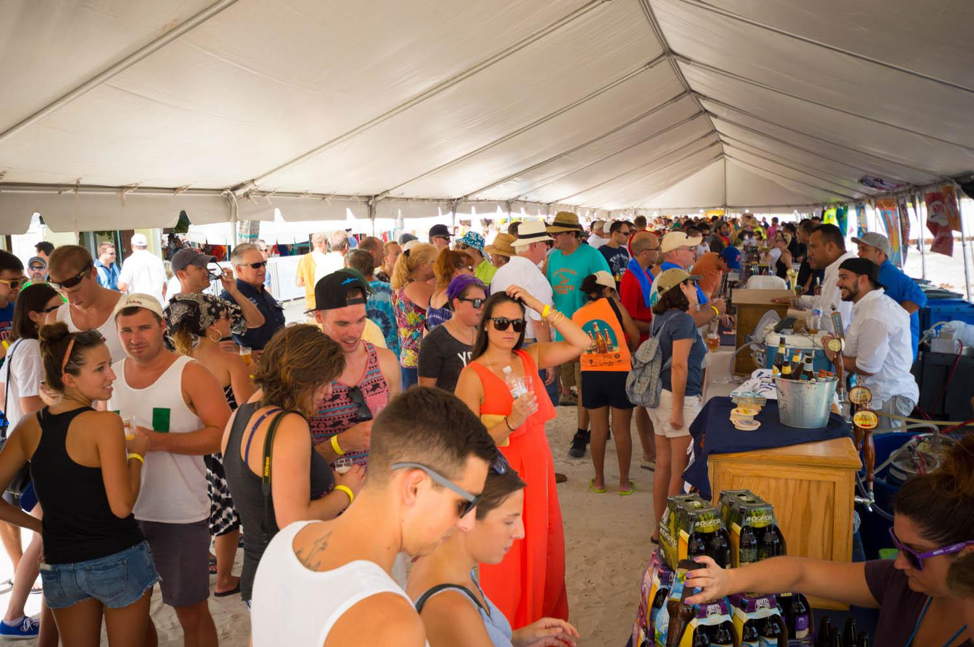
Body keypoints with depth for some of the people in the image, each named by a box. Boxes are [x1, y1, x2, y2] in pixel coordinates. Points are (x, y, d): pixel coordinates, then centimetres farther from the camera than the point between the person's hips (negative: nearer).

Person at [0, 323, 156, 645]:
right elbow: (121, 506, -19)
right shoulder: (104, 422, -17)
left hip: (61, 567, 5)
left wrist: (37, 525, 12)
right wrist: (137, 453, -6)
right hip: (118, 561, -5)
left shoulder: (29, 426, 0)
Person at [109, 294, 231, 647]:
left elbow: (222, 433, -16)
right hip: (122, 514, 5)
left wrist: (158, 440, -23)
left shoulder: (190, 374, -10)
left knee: (191, 613, 7)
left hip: (181, 516, -5)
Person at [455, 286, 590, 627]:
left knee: (544, 558, 16)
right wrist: (511, 422, -29)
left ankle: (543, 621, 38)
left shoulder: (530, 359, 3)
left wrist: (539, 305, -9)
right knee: (508, 567, 7)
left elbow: (581, 343, -7)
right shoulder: (473, 374, -12)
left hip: (539, 473, 5)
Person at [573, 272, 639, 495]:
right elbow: (635, 336, -2)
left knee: (598, 429, 12)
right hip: (620, 373, -3)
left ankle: (599, 480, 21)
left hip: (591, 375, 3)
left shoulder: (577, 315, 7)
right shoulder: (612, 303, -3)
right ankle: (624, 481, 16)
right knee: (621, 429, 7)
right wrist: (630, 349, 18)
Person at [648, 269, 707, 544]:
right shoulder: (683, 320, -15)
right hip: (679, 398, -9)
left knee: (663, 465, 15)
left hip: (659, 397, 9)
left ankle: (659, 528, 24)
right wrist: (677, 410, -21)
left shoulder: (661, 318, 11)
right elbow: (679, 366, -21)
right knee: (681, 469, 0)